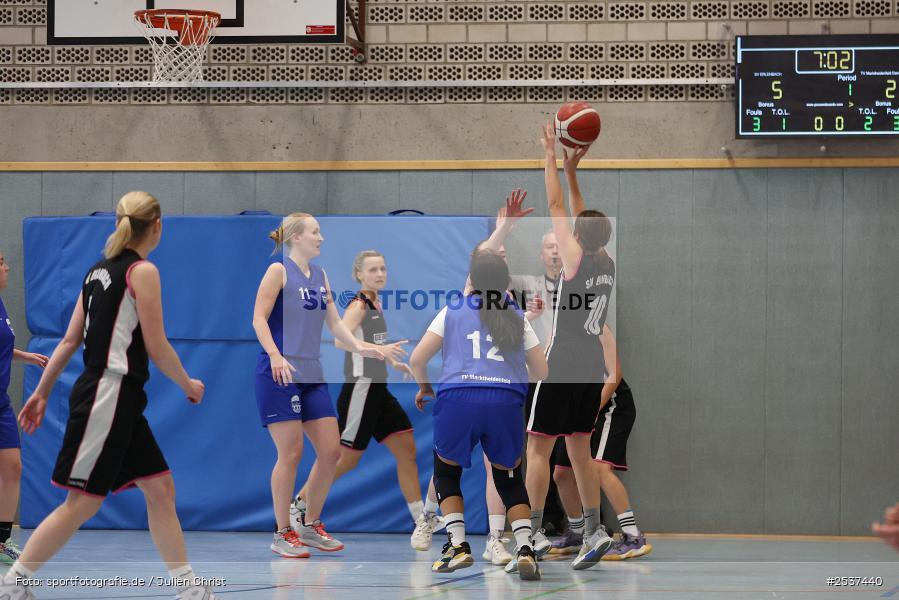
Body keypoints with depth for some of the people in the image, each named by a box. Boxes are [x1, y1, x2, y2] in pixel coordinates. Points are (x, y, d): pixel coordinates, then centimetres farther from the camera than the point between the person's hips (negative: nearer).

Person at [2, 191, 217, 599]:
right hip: (109, 394, -9)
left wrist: (41, 392, 18)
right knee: (82, 503, -6)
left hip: (119, 399, 9)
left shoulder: (99, 271, 14)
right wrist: (188, 385, 4)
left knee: (161, 489, 9)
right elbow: (156, 347, -11)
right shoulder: (143, 271, -10)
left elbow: (70, 340, 14)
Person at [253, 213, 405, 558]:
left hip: (312, 376, 7)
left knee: (331, 451, 3)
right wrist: (275, 356, -24)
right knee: (291, 453, -7)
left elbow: (335, 324, 18)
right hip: (279, 374, -7)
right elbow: (259, 318, -11)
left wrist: (362, 347, 3)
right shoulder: (279, 270, -5)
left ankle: (312, 526, 18)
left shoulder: (320, 276, 16)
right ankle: (282, 534, 4)